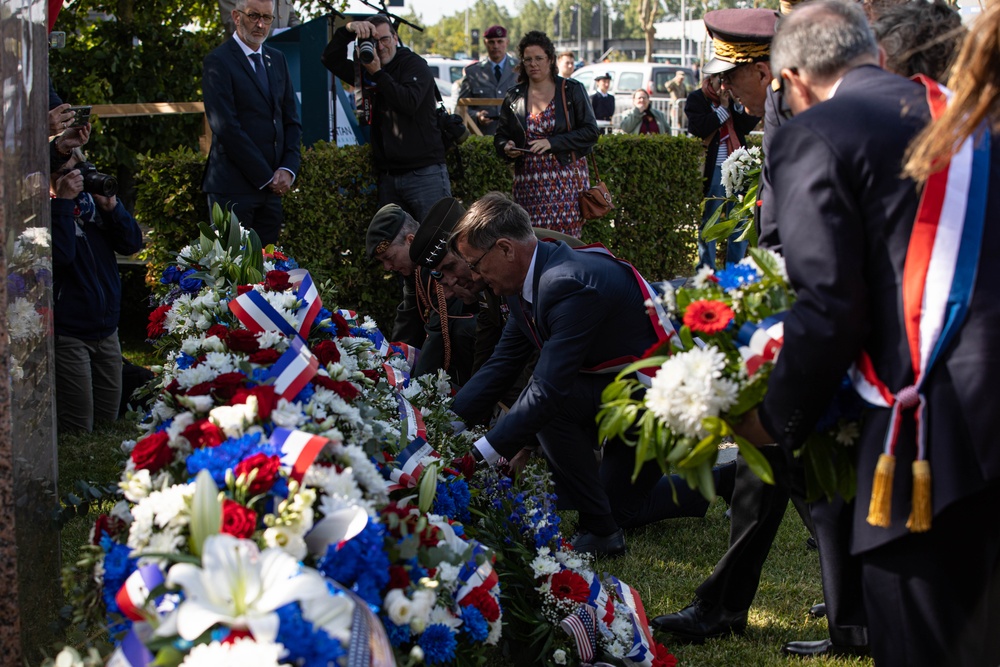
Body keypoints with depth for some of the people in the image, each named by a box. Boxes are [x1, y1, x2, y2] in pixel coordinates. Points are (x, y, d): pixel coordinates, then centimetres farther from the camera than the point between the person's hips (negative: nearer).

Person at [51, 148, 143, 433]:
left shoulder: (92, 203, 7)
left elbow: (132, 244, 3)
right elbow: (60, 255, -27)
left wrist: (110, 205, -10)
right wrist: (63, 203, -23)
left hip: (107, 331, 6)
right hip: (69, 334, -6)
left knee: (109, 420, 14)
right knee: (79, 431, -3)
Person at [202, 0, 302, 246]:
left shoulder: (277, 60, 16)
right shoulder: (218, 61, -6)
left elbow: (292, 121, 16)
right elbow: (227, 128, -13)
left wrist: (288, 169, -1)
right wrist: (266, 177, -12)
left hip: (271, 188, 6)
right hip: (234, 189, -6)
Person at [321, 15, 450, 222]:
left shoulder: (414, 64, -2)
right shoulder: (366, 71, 16)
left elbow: (409, 103, -16)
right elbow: (331, 59, 10)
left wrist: (378, 73, -15)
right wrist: (348, 30, -5)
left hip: (424, 172, -6)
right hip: (388, 177, 6)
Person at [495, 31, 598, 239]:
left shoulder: (572, 90, 3)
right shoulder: (514, 97, 12)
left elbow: (590, 132, -3)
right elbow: (501, 136, 17)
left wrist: (551, 143, -14)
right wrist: (506, 147, -7)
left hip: (566, 180, -3)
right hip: (528, 183, 3)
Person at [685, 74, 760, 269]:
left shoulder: (734, 98, 14)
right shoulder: (696, 99, 1)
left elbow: (749, 125, 5)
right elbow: (698, 128, -14)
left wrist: (738, 105, -8)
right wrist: (723, 108, -10)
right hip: (713, 169, -5)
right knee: (709, 222, -1)